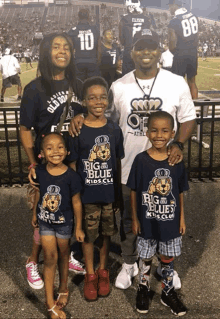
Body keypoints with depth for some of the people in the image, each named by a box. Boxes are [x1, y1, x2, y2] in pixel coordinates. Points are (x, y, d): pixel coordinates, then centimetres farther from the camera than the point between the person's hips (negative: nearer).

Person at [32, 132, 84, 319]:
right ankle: (50, 303, 14)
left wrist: (79, 228, -6)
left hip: (64, 222, -1)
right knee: (50, 258, 3)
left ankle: (63, 289, 42)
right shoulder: (39, 172, -14)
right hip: (45, 221, 1)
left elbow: (76, 202, -12)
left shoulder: (71, 176, -21)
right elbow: (38, 193, 3)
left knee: (63, 255, 18)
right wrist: (34, 215, 14)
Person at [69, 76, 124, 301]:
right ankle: (90, 274, 33)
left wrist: (119, 194, 6)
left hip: (109, 194, 2)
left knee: (106, 234, 17)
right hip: (87, 195, -2)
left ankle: (103, 270, 38)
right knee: (88, 235, 12)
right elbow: (72, 165, -5)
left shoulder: (114, 130, -3)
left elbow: (118, 164, 4)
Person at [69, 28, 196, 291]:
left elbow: (188, 118, 2)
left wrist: (178, 144, -15)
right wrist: (82, 117, -10)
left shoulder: (177, 83, -3)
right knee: (128, 219, 16)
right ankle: (129, 264, 39)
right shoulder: (118, 87, -1)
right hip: (128, 168, 1)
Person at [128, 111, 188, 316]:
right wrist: (135, 218, -4)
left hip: (170, 221, 2)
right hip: (147, 221, -1)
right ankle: (143, 289, 39)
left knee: (168, 258, 17)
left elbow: (180, 192, 2)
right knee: (146, 257, 16)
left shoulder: (177, 161, -7)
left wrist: (182, 218, 4)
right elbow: (133, 191, -5)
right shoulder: (141, 160, -12)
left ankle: (168, 293, 38)